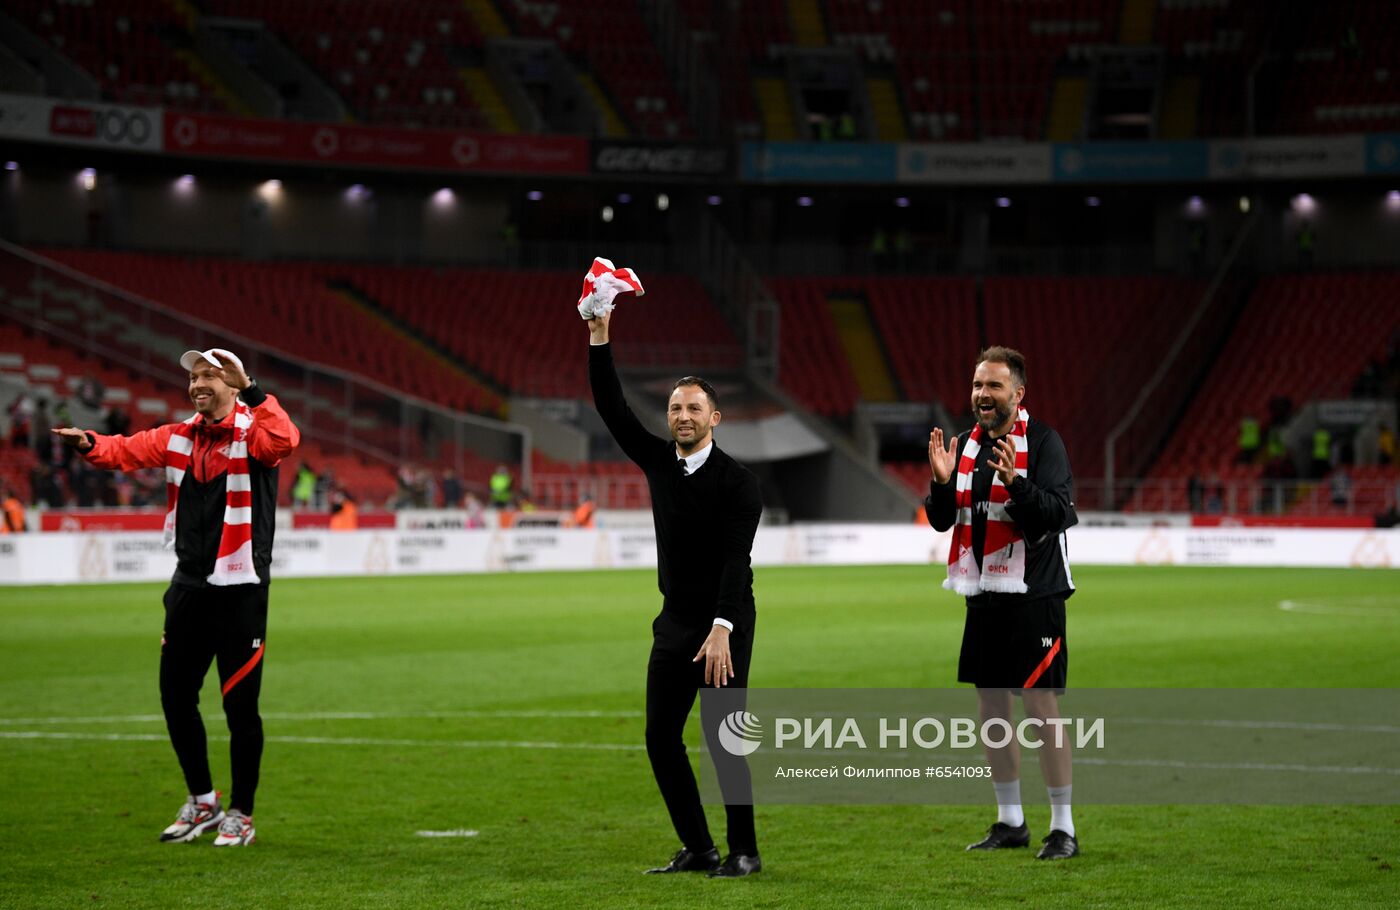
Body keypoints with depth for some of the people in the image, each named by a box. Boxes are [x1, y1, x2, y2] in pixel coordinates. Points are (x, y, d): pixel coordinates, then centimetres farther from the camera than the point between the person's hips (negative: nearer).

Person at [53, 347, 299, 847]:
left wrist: (249, 390, -40)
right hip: (189, 586, 7)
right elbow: (129, 450, 2)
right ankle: (202, 802, 29)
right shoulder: (180, 438, 8)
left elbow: (284, 440, -33)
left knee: (240, 704, -1)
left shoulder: (253, 433, -12)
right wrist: (91, 445, -18)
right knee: (175, 694, 12)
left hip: (240, 590, -7)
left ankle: (241, 815, 13)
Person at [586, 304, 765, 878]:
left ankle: (744, 850, 1)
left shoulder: (737, 483, -12)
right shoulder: (659, 462, 5)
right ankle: (697, 848, 11)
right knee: (661, 737, 2)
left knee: (721, 734, -9)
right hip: (675, 621, 6)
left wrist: (721, 630, -31)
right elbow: (612, 411, -1)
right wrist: (599, 336, -10)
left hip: (724, 624, -6)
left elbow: (736, 561, -20)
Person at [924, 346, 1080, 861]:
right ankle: (1010, 822, 21)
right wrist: (942, 482, -7)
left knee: (1042, 704, -8)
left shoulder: (1042, 442, -9)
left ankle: (1063, 827, -2)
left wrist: (1015, 483, -32)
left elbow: (1057, 514, -18)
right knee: (991, 705, 11)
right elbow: (941, 520, 12)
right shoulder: (968, 444, 11)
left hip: (1033, 596, -7)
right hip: (983, 596, 7)